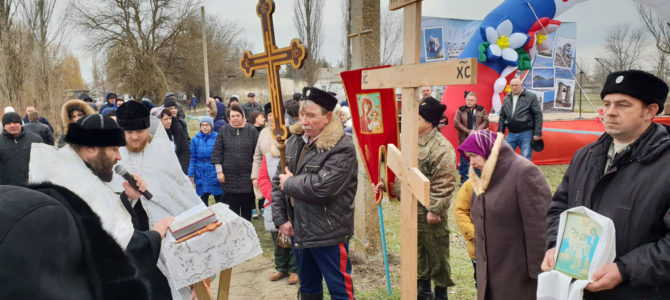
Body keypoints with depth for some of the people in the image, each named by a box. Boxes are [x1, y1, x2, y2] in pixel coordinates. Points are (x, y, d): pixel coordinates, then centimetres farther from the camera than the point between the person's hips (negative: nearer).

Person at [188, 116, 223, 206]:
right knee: (203, 198, 11)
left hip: (214, 174, -2)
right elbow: (193, 158, 7)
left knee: (219, 198, 3)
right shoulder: (195, 139, 2)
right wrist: (190, 174, 4)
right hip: (201, 175, 2)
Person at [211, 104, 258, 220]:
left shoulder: (252, 131, 1)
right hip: (229, 177, 1)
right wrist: (219, 171, -2)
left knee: (247, 208, 7)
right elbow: (217, 152, 3)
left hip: (247, 177, 0)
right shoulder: (223, 131, 4)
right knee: (231, 207, 4)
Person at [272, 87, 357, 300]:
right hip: (298, 231, 7)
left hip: (328, 234, -7)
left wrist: (289, 183, -13)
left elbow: (322, 188, -29)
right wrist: (280, 219, -1)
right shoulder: (294, 142, 5)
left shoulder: (342, 148, -18)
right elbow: (278, 181, 8)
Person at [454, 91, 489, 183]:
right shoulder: (460, 110, 3)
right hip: (465, 138, -1)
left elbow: (486, 122, 2)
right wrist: (468, 131, -12)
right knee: (464, 159, 3)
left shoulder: (481, 110, 6)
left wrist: (477, 131, -14)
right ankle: (464, 178, 14)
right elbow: (456, 123, -4)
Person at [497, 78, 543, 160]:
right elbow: (502, 116, 18)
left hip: (526, 133, -4)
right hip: (511, 134, 4)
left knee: (525, 159, -2)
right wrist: (500, 132, 11)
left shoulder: (531, 97, -2)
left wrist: (537, 133, -11)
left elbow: (538, 115, -5)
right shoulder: (506, 99, 13)